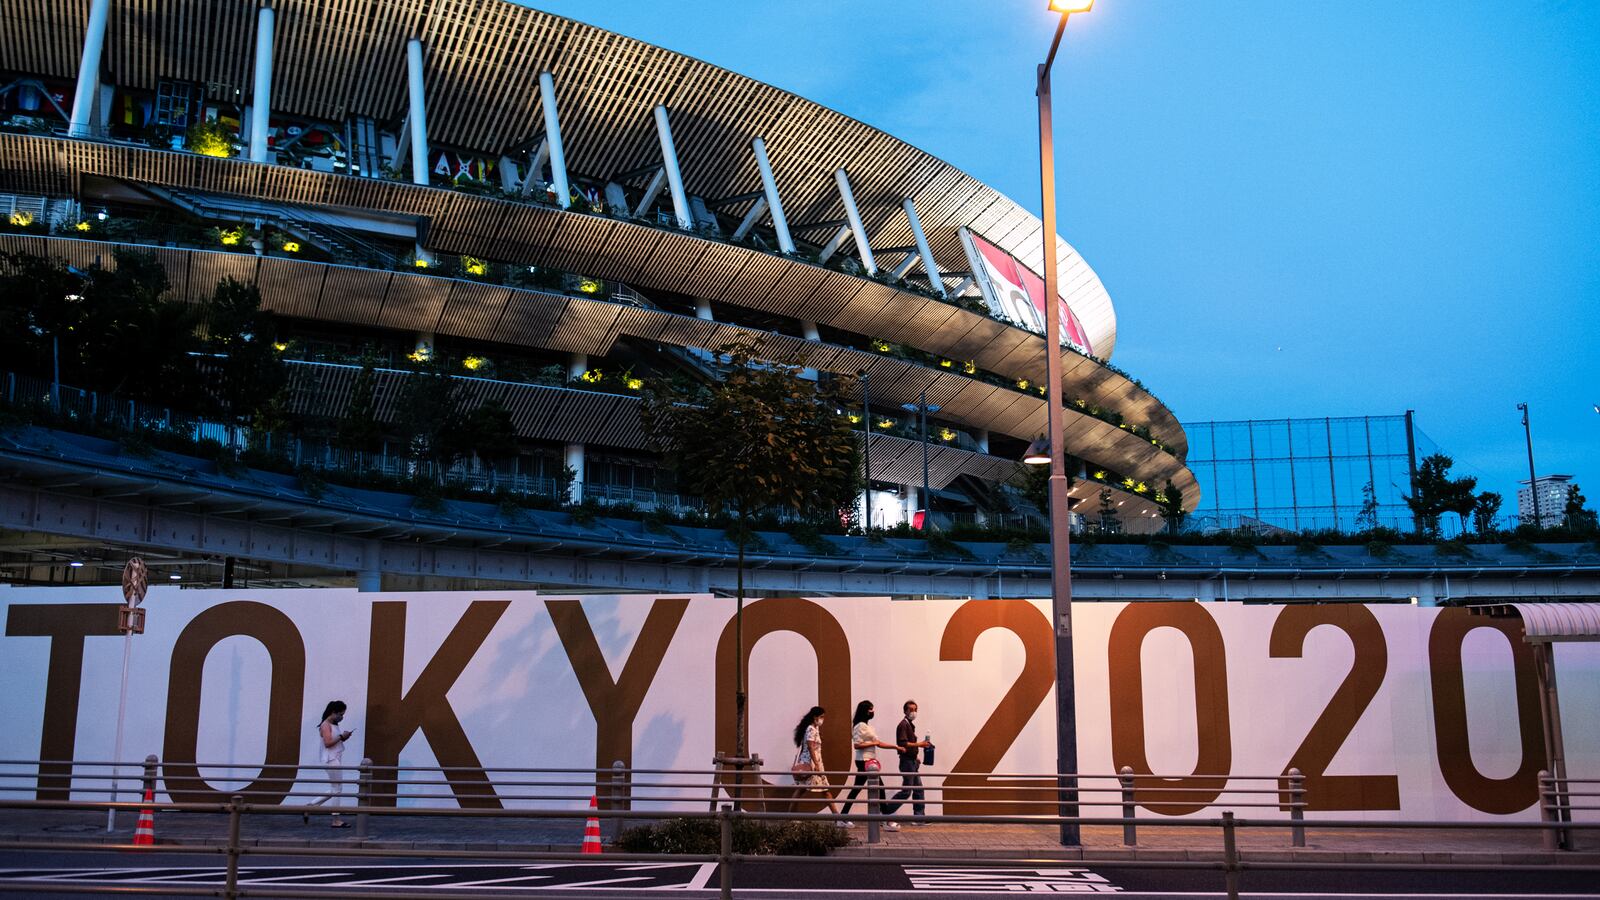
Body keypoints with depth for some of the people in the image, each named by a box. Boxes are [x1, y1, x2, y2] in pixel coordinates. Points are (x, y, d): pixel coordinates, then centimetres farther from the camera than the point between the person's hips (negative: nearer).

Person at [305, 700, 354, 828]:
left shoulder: (334, 725, 16)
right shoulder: (325, 725, -12)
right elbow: (328, 743, -22)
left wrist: (343, 738, 7)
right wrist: (341, 737, -16)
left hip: (336, 760, 10)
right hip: (331, 760, -10)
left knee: (334, 790, 13)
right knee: (337, 789, -4)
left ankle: (309, 807, 18)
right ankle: (336, 820, 1)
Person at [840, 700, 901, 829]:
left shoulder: (866, 726, 16)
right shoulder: (860, 726, -14)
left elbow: (878, 743, 15)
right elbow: (857, 745, -21)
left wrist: (896, 747, 10)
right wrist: (873, 743, -16)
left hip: (867, 761, 10)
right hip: (865, 762, -10)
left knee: (856, 789, 11)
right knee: (879, 788, -7)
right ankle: (887, 821, -4)